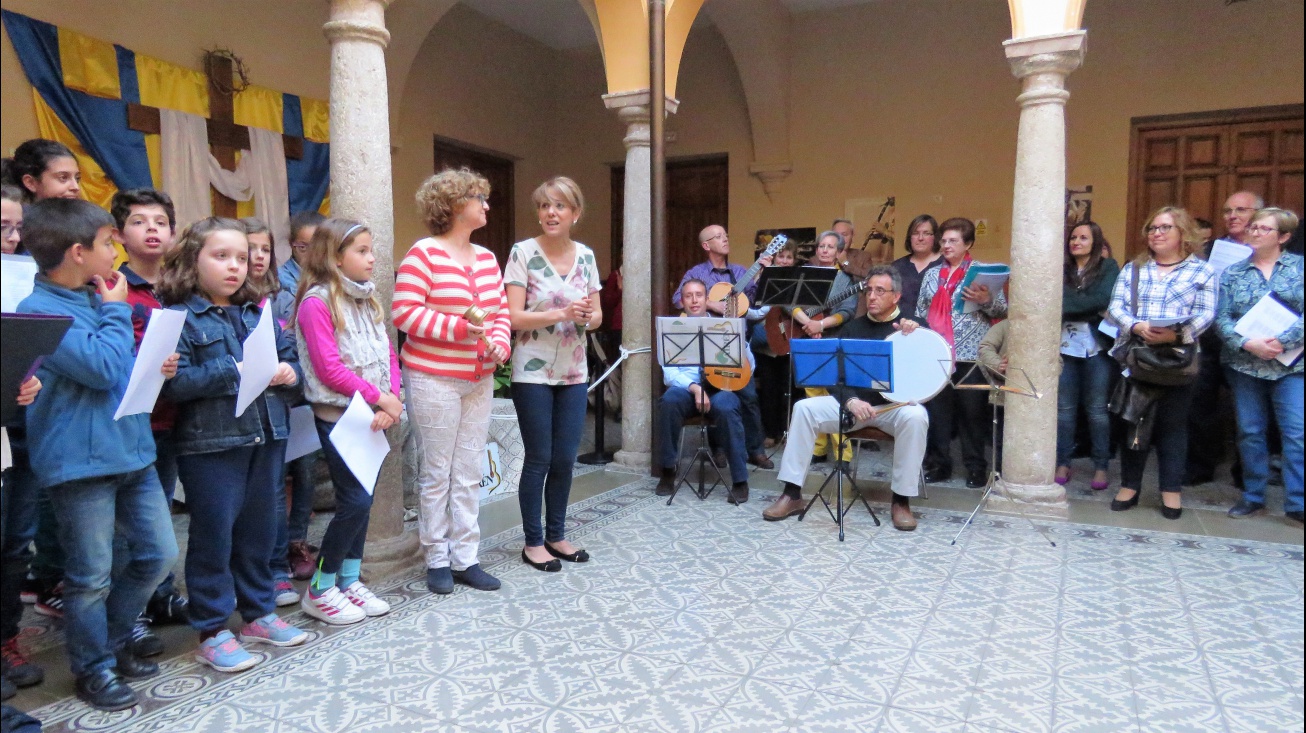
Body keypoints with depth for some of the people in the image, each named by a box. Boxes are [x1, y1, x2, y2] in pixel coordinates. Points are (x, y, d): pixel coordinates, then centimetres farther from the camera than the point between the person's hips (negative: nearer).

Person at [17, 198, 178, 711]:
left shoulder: (94, 300, 14)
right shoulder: (40, 310, -14)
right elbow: (103, 367, -22)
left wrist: (155, 366, 2)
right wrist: (116, 311, -10)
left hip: (131, 449, 8)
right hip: (81, 459, -8)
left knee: (158, 554, 13)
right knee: (92, 575, 6)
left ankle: (113, 641, 34)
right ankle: (94, 667, 25)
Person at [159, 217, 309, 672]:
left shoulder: (259, 314, 12)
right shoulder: (179, 317, -5)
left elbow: (290, 360, 11)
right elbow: (175, 382, -17)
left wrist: (287, 374, -11)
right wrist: (235, 371, -21)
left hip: (266, 438, 6)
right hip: (210, 444, -5)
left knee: (259, 530, 15)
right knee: (214, 536, 3)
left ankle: (259, 613, 31)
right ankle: (212, 634, 16)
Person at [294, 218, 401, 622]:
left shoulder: (367, 298, 11)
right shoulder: (317, 302, -11)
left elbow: (388, 354, 9)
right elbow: (329, 369, -16)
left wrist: (391, 401, -5)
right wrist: (378, 396, -14)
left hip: (372, 415, 7)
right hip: (338, 416, -7)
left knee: (361, 499, 11)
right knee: (356, 500, -7)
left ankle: (349, 581, 24)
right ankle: (319, 590, 9)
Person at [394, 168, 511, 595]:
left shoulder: (487, 258, 11)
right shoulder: (424, 253, -9)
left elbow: (501, 311, 14)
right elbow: (404, 312, -15)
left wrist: (499, 343, -5)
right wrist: (457, 328, -23)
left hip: (479, 380, 6)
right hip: (434, 379, -6)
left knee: (469, 474, 10)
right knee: (437, 473, 3)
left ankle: (465, 559, 19)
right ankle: (437, 560, 18)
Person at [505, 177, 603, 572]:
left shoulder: (586, 255, 6)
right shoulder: (523, 252, -7)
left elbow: (596, 316, 9)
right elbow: (514, 317, -13)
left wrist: (589, 316, -14)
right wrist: (561, 313, -25)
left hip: (574, 372, 4)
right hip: (533, 372, -4)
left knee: (565, 458, 10)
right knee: (539, 459, 2)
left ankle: (556, 535, 26)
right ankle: (533, 542, 18)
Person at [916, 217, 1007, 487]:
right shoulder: (932, 274, 16)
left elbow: (1002, 310, 0)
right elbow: (921, 311, 18)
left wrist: (985, 300, -19)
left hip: (971, 353, -4)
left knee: (972, 411, 0)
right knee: (937, 411, 4)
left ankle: (976, 467, 10)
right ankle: (938, 464, 14)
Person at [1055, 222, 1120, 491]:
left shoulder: (1108, 267, 3)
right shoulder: (1062, 270, 12)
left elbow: (1102, 301, -12)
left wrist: (1064, 303, -11)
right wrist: (1083, 305, -15)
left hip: (1097, 347, -2)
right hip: (1065, 346, 2)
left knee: (1097, 409, 3)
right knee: (1064, 408, 3)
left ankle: (1101, 467, 11)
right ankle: (1063, 464, 11)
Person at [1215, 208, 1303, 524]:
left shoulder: (1299, 266, 3)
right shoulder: (1233, 272, 8)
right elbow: (1222, 318, 0)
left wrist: (1281, 342, -18)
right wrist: (1248, 344, -15)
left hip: (1290, 364, -2)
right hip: (1244, 364, 2)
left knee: (1296, 434, -5)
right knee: (1250, 432, 8)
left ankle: (1297, 504, 2)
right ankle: (1253, 497, 19)